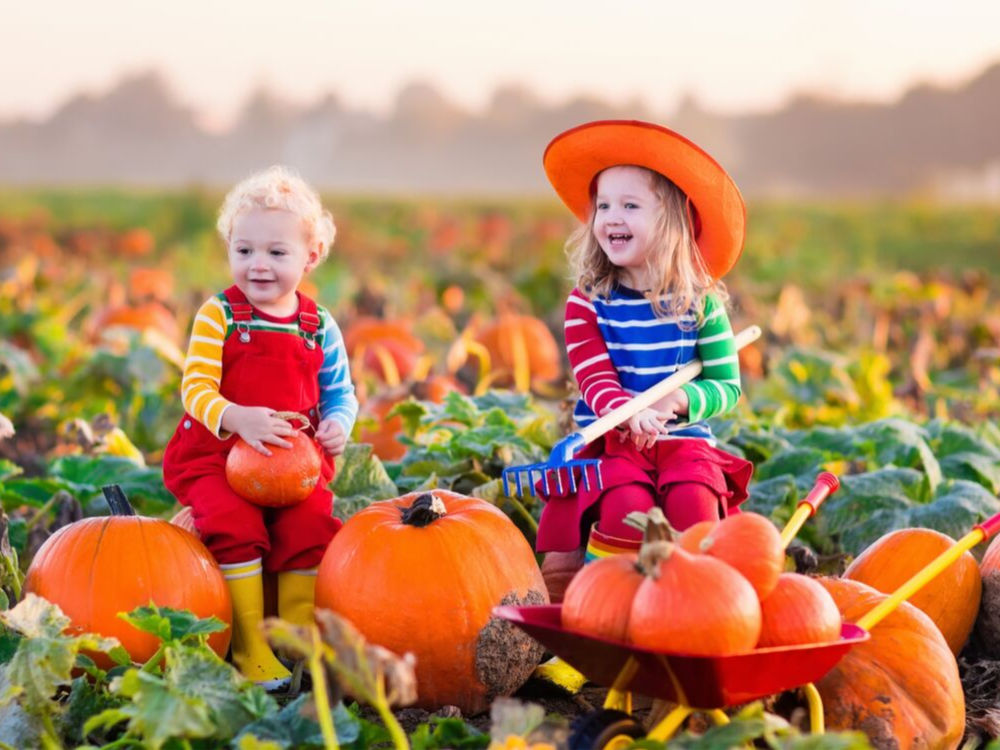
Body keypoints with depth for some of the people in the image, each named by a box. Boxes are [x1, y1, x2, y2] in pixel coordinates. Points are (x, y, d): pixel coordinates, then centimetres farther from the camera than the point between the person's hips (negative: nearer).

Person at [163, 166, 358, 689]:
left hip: (295, 460, 3)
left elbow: (340, 393, 13)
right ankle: (250, 651, -15)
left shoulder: (320, 327, 6)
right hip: (216, 455, -2)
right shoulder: (219, 315, -3)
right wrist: (236, 418, -31)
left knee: (310, 528, -19)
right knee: (236, 527, -25)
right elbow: (196, 389, -12)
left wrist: (338, 425, -11)